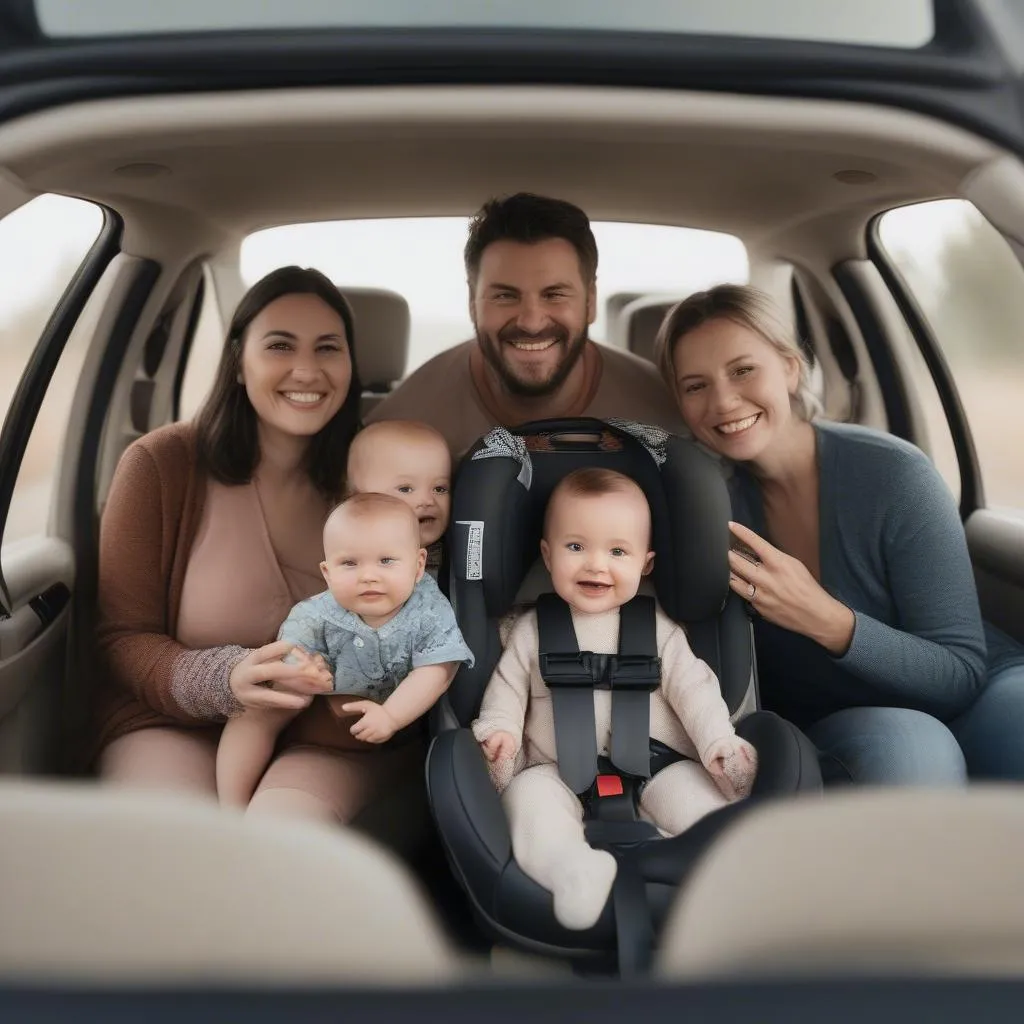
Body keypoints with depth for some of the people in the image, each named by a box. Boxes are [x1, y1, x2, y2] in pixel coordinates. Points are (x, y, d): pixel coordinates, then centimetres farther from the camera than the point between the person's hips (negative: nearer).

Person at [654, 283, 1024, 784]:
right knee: (907, 748, -35)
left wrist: (828, 622, -32)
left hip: (974, 697, -1)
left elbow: (962, 674, -17)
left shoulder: (892, 474, -17)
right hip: (832, 733, 2)